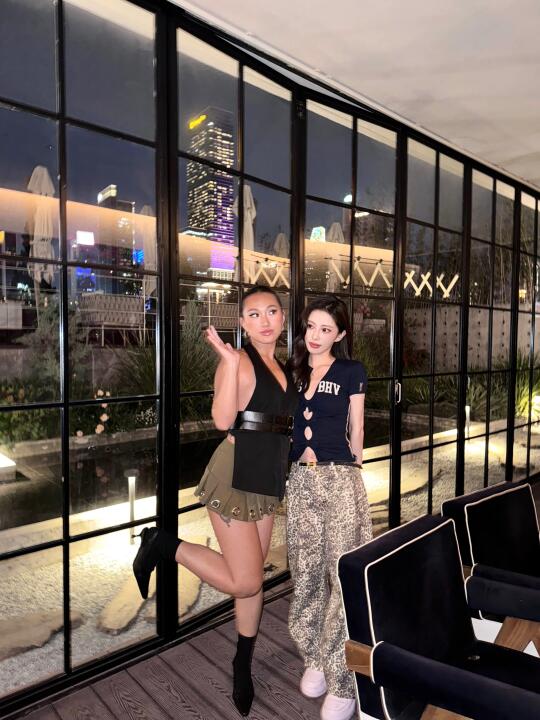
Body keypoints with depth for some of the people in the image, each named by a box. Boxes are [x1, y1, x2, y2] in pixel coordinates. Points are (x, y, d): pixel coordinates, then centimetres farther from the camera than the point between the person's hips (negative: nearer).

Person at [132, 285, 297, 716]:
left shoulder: (282, 366, 11)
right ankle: (164, 544, 13)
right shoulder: (239, 361, -14)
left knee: (254, 575, 17)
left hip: (268, 482, 8)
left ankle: (244, 663, 38)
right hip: (237, 478, -8)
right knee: (245, 582, -3)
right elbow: (223, 419, -29)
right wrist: (229, 360, -33)